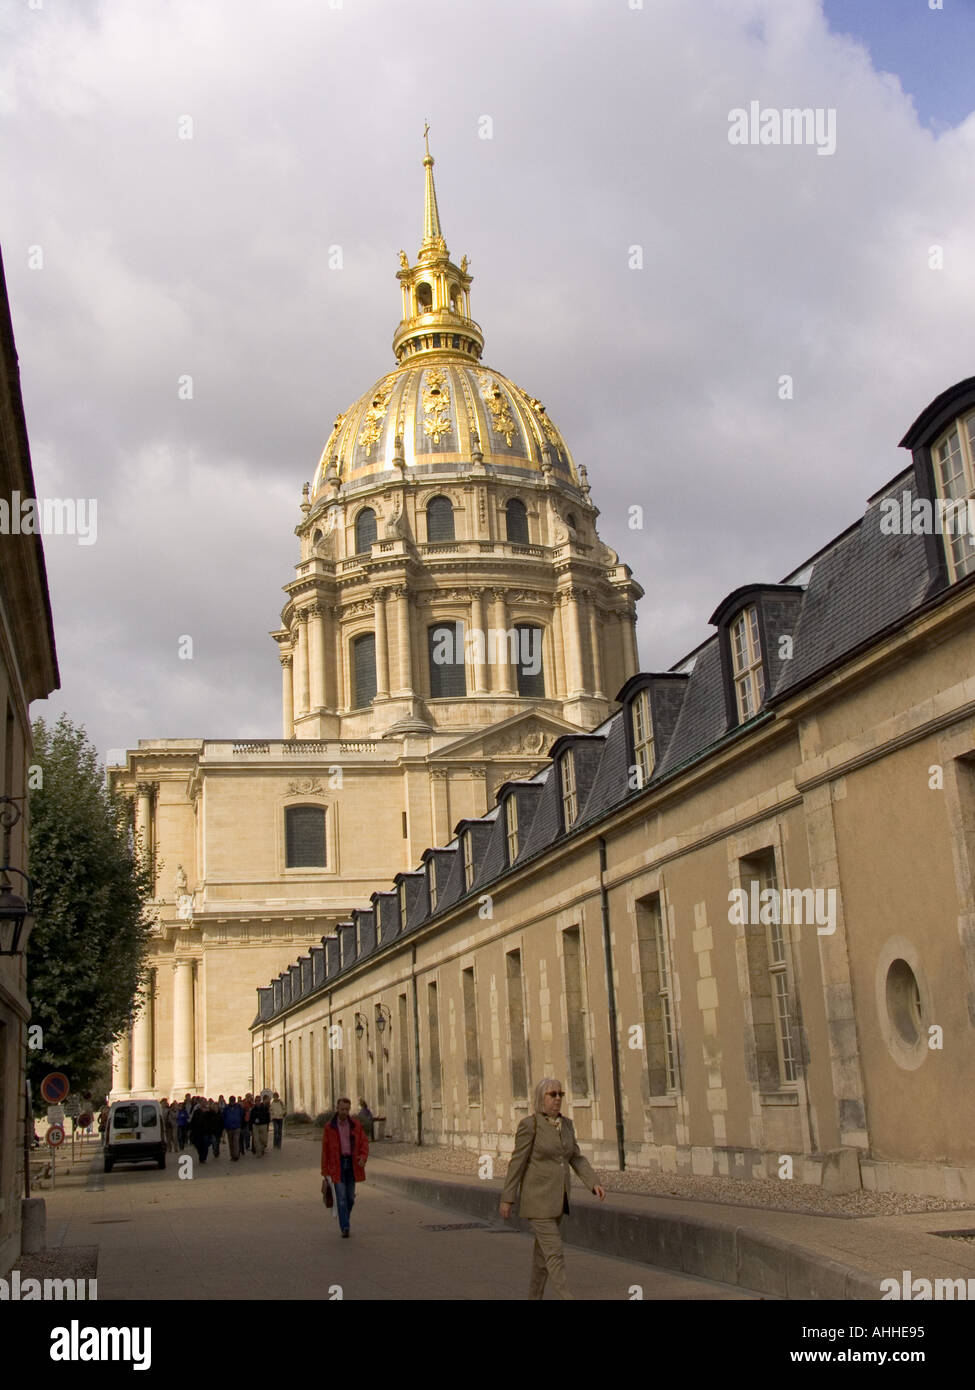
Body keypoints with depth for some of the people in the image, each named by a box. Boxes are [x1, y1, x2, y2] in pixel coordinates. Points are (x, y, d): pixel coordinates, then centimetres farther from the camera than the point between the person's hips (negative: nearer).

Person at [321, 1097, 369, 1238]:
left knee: (350, 1197, 9)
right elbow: (325, 1149, 0)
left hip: (352, 1164, 2)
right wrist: (325, 1171, -1)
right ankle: (345, 1228, -9)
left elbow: (364, 1142, 4)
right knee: (341, 1197, -9)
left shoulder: (355, 1124, 3)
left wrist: (363, 1157, -16)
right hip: (337, 1165, -2)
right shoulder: (329, 1127, -2)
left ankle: (344, 1221, 32)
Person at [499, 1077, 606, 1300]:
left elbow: (576, 1159, 8)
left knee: (544, 1250, 17)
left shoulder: (566, 1124, 6)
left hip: (557, 1198, 7)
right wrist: (506, 1199, -8)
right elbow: (517, 1162, -11)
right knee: (555, 1253, -9)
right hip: (537, 1199, -7)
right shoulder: (529, 1124, -15)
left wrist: (594, 1184, -6)